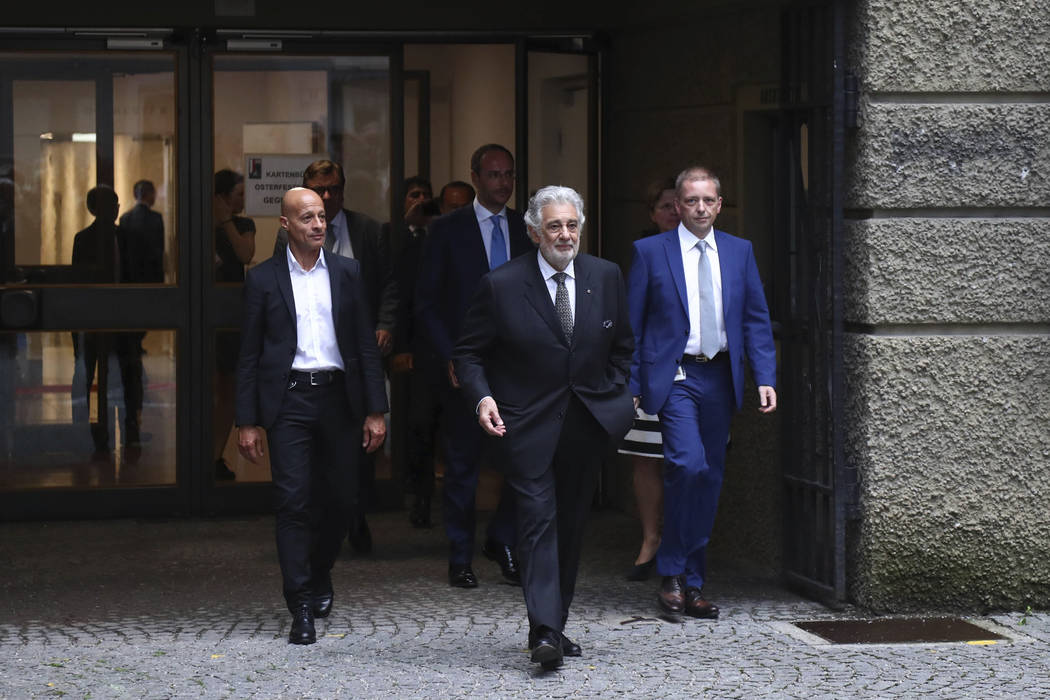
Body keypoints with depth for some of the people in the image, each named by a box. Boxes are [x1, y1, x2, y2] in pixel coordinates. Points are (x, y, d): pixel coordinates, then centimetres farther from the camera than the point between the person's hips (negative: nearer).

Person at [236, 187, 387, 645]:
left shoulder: (347, 273, 8)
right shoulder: (263, 280, 3)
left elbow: (366, 345, 8)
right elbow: (249, 355, 4)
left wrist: (375, 410, 1)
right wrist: (247, 422, -1)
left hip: (338, 399, 2)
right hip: (288, 401, -2)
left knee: (340, 499, 8)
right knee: (294, 503, -6)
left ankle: (320, 574, 35)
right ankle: (301, 610, -3)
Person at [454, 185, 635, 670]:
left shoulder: (605, 277, 3)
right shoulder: (502, 285, -8)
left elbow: (622, 346, 16)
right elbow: (470, 353, -1)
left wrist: (615, 396, 8)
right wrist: (482, 398, -16)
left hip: (586, 424, 4)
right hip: (527, 425, -4)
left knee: (571, 525, 10)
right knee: (539, 520, -14)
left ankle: (555, 625, 20)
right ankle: (544, 631, -20)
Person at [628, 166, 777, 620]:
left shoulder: (739, 252, 10)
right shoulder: (650, 252, 0)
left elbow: (756, 319, 10)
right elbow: (631, 324, 1)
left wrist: (765, 378, 0)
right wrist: (630, 386, -4)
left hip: (720, 378, 4)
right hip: (674, 376, -4)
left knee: (710, 479, 7)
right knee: (689, 464, -21)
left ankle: (692, 583, 16)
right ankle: (671, 573, -8)